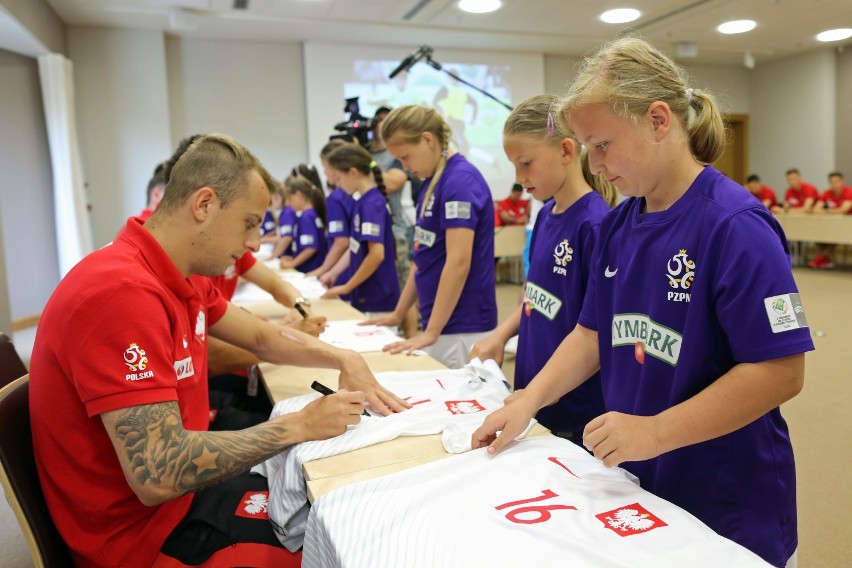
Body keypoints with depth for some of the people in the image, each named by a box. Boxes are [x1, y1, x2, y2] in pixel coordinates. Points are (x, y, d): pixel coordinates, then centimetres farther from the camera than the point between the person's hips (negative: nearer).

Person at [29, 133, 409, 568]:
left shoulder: (184, 278, 0)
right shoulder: (121, 292, -29)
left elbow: (263, 339, 13)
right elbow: (158, 476, -32)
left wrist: (343, 359, -2)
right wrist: (300, 426, -23)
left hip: (178, 490, 8)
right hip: (141, 532, -8)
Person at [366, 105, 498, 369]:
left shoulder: (460, 179, -16)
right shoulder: (432, 181, 11)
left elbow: (458, 262, -22)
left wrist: (430, 332, -20)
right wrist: (398, 314, 17)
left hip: (462, 329, -8)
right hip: (441, 325, 8)